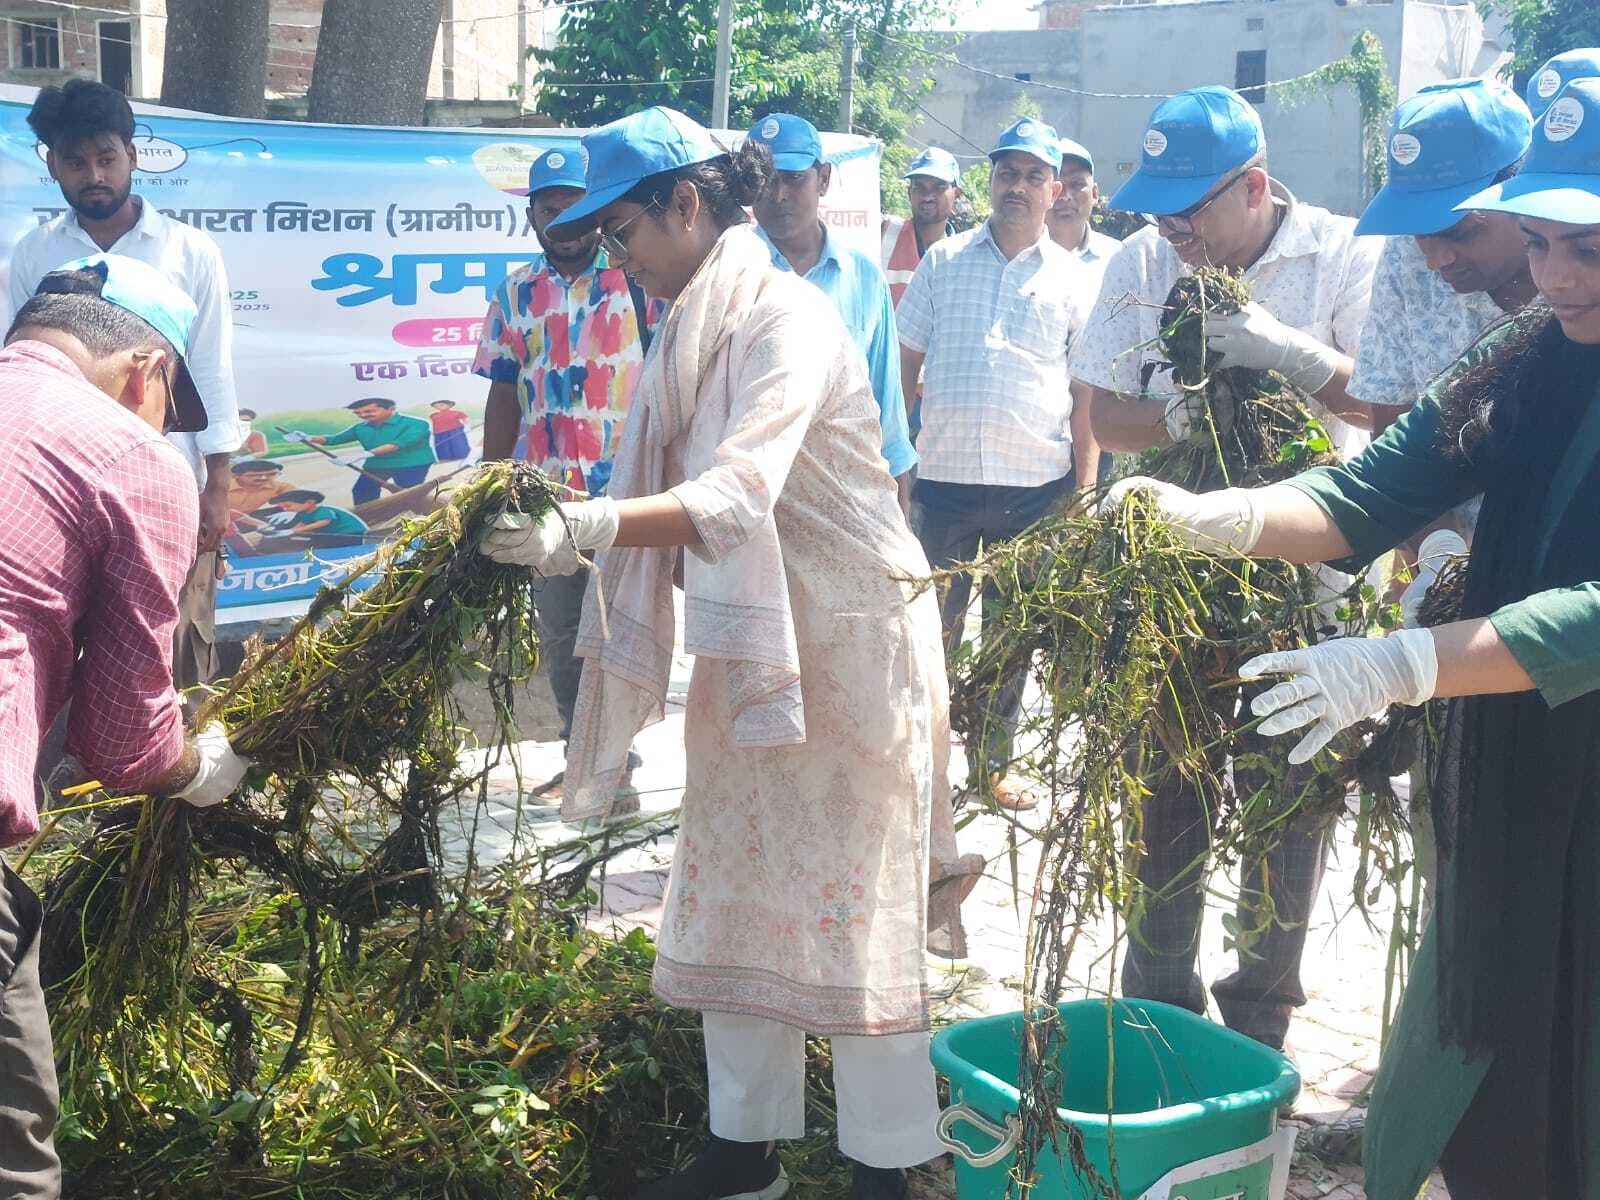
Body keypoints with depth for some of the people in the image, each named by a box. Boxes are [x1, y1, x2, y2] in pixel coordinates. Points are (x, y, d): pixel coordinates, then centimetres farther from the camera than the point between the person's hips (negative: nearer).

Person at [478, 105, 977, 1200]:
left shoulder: (786, 319, -18)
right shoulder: (692, 327, 8)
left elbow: (739, 496, -32)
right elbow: (676, 495, 7)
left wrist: (590, 526, -44)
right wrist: (555, 523, -4)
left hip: (844, 646, -8)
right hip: (748, 648, 9)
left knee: (854, 905, -1)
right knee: (734, 897, 12)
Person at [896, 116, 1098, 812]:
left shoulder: (1070, 278, 4)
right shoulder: (942, 262, 6)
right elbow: (906, 366, 9)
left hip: (1035, 487, 0)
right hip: (945, 475, 0)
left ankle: (994, 762, 24)